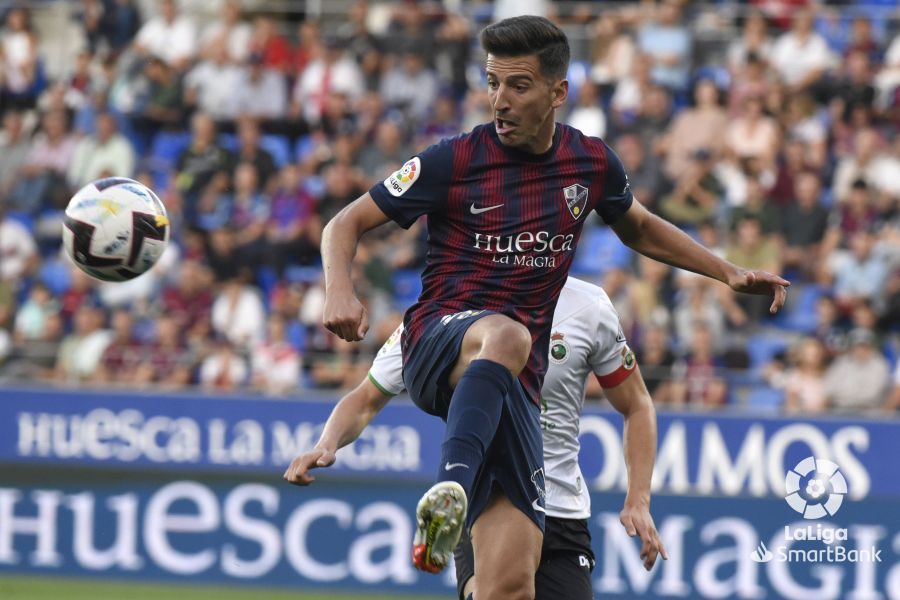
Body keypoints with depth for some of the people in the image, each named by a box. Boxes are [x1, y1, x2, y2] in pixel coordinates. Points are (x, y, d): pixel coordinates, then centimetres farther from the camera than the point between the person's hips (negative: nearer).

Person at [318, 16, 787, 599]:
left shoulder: (591, 162, 9)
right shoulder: (455, 160, -3)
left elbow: (640, 229, 30)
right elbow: (347, 224, 2)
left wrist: (729, 271, 21)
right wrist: (340, 292, -18)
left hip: (517, 386, 3)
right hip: (437, 346, -3)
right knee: (505, 336, -42)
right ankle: (450, 490, -56)